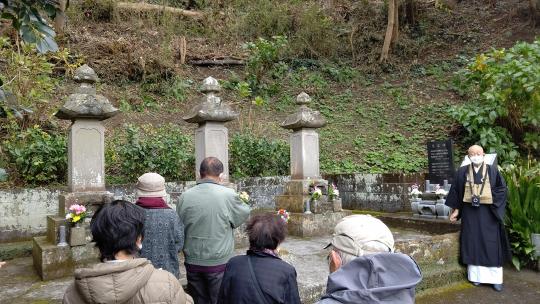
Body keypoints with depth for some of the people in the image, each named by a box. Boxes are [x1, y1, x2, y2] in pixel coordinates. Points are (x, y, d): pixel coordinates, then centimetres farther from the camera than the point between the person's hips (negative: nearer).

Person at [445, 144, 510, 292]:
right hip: (470, 213, 1)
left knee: (491, 245, 2)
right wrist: (456, 209, 4)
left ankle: (495, 278, 11)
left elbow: (502, 189, 2)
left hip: (488, 213, -1)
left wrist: (490, 199, -10)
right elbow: (455, 191, 6)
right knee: (473, 243, 4)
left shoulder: (492, 170, 0)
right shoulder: (462, 172, 3)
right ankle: (476, 275, 13)